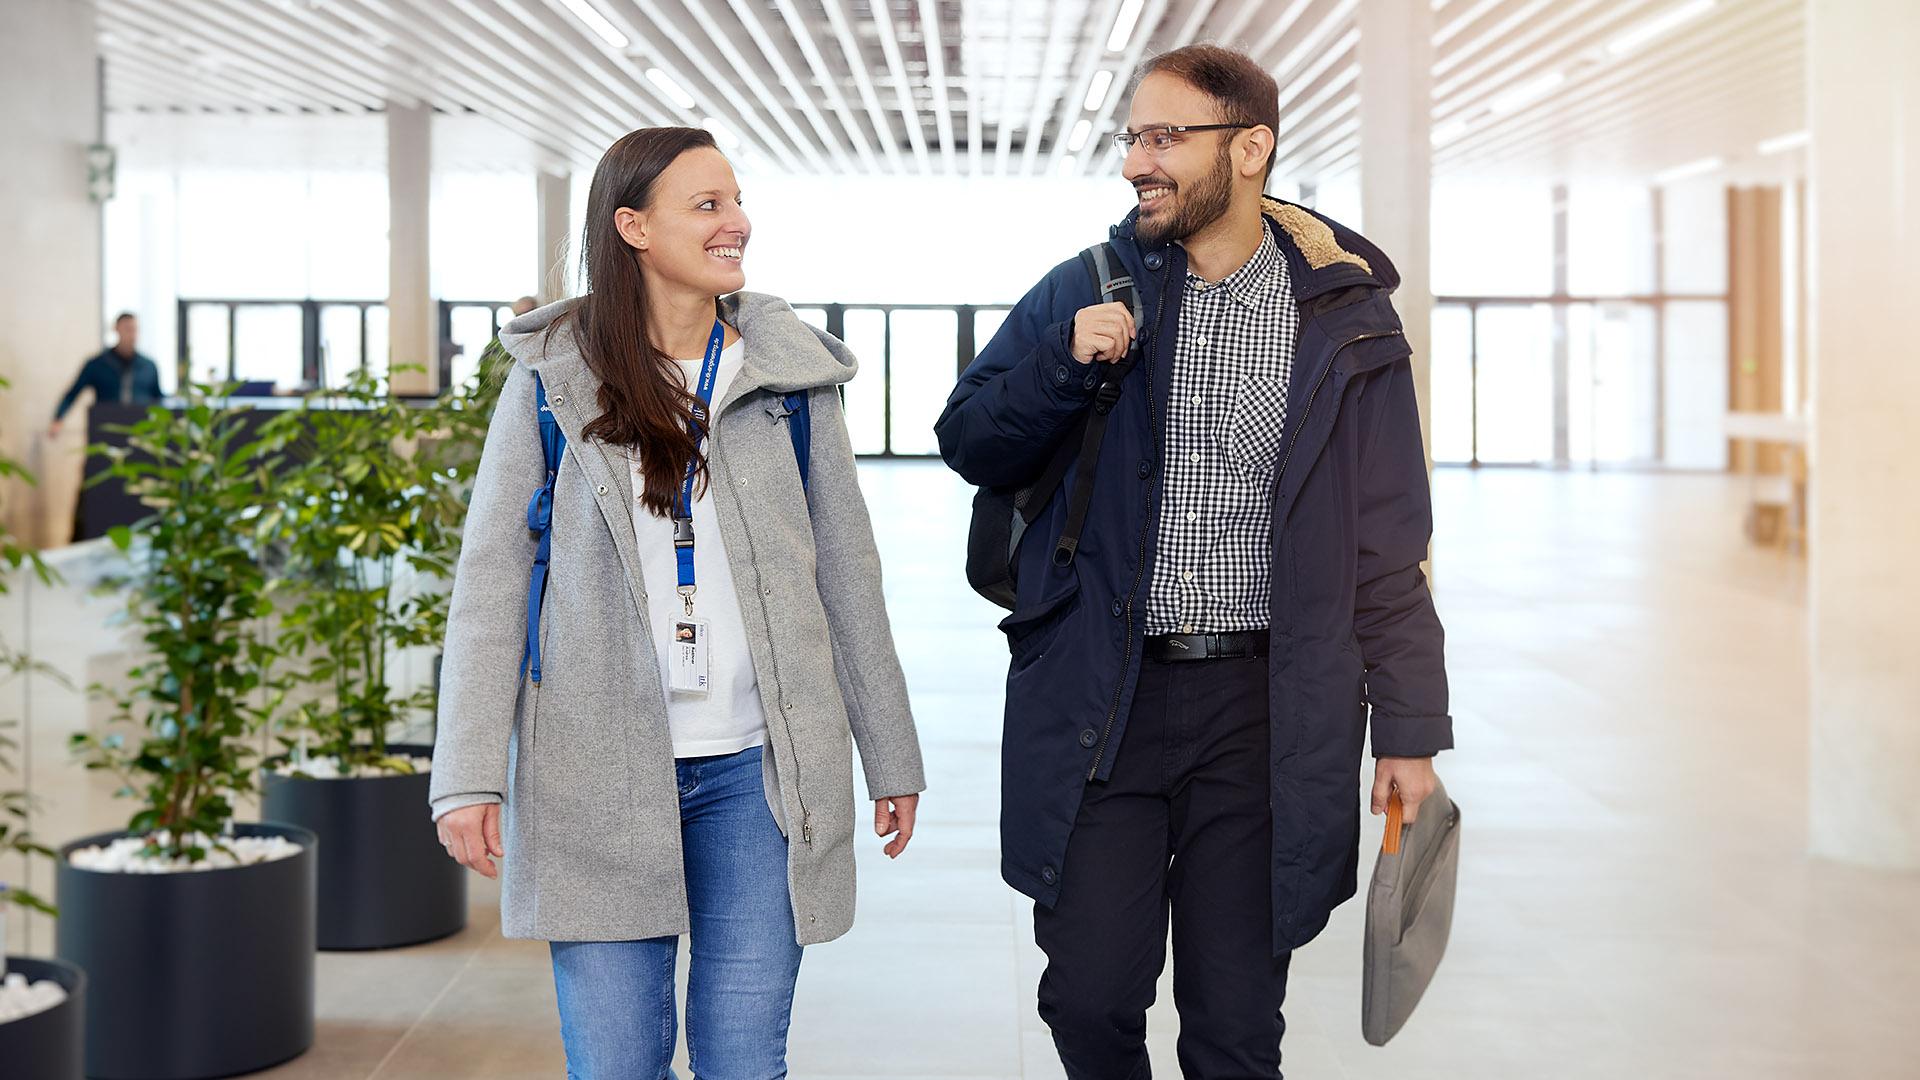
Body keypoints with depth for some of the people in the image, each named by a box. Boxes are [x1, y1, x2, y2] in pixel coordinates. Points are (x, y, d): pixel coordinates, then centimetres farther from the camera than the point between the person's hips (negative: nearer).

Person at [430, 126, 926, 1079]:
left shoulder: (789, 373, 5)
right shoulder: (553, 376, 0)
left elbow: (846, 570, 11)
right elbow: (491, 579, -1)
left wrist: (891, 753, 12)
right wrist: (469, 777, -9)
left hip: (757, 770, 2)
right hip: (599, 775, -1)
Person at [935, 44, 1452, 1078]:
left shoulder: (1343, 316, 1)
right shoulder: (1085, 292, 4)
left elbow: (1386, 546, 3)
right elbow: (970, 448, 10)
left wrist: (1410, 727, 1)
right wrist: (1063, 364, -9)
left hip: (1260, 709, -1)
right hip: (1102, 700, 1)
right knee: (1090, 994, 2)